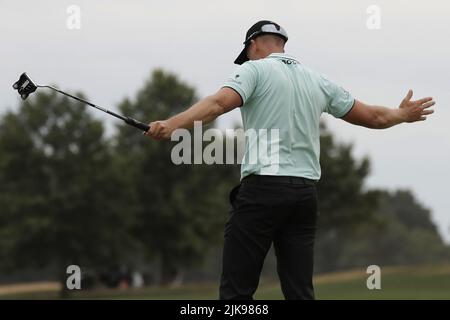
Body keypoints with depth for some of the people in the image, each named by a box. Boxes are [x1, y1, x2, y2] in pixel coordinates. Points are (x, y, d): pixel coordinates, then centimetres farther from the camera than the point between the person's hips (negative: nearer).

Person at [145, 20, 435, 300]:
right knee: (300, 292, 5)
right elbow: (373, 117, 25)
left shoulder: (255, 70, 2)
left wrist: (172, 125, -28)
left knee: (236, 291, -5)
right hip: (306, 192, 6)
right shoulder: (319, 81, 18)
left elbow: (218, 104, -17)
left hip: (262, 189, -5)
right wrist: (403, 114, 45)